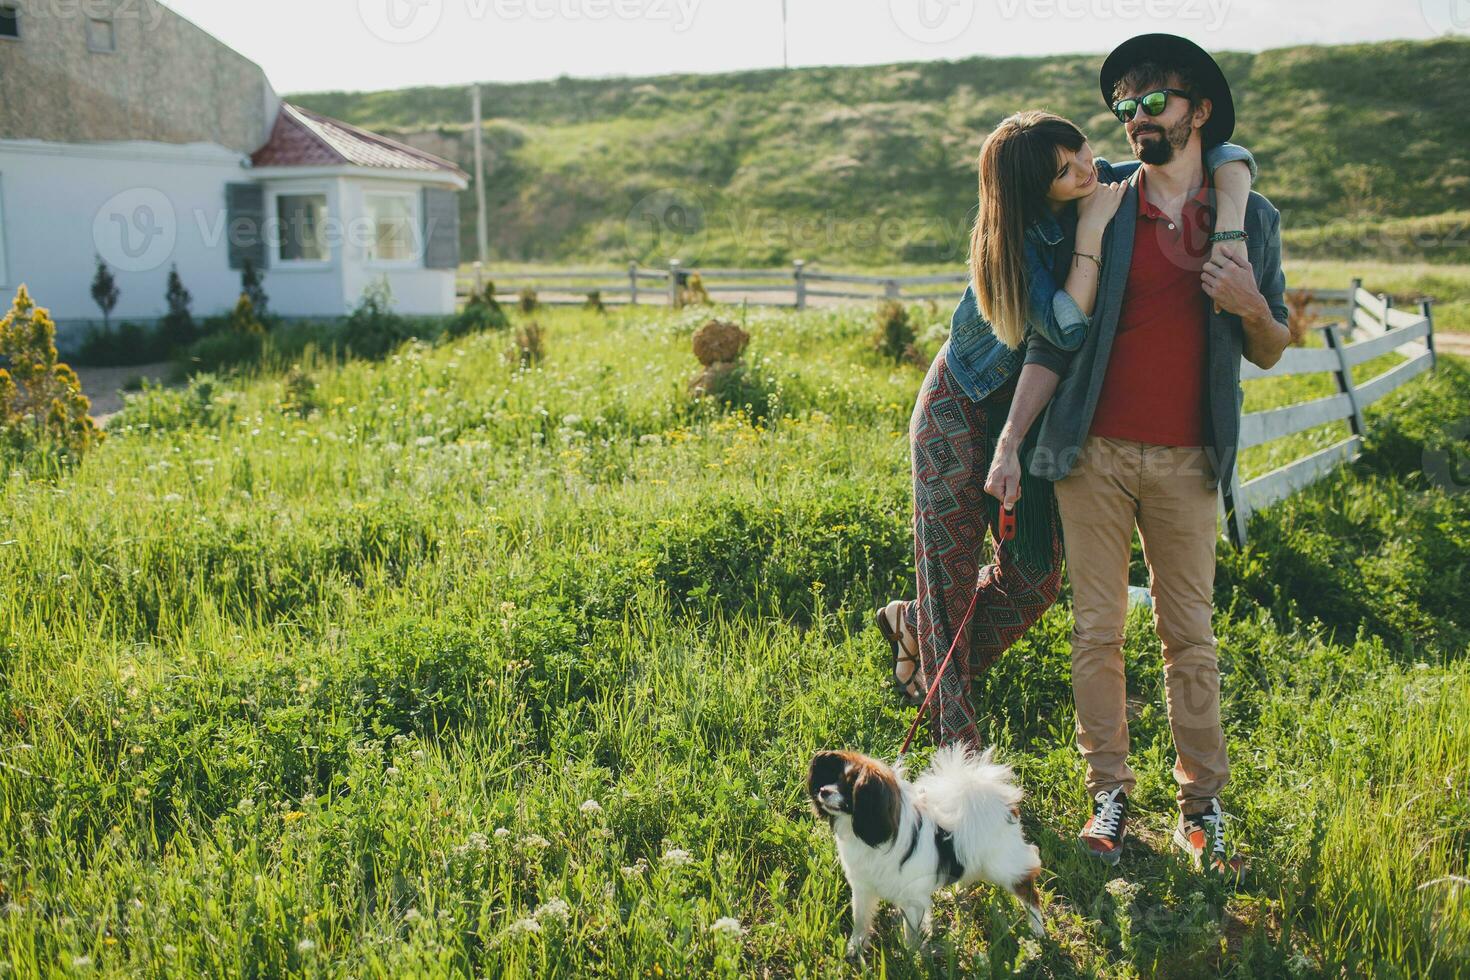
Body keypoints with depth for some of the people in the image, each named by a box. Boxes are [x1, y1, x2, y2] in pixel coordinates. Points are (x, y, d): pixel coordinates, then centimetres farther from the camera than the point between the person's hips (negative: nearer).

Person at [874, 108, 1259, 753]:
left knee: (1035, 576, 3)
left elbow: (1223, 153, -11)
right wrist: (1092, 228, -30)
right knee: (953, 569, -1)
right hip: (960, 408, -5)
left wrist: (1229, 224, -31)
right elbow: (1067, 327, -33)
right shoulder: (1015, 237, -23)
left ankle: (914, 626, 30)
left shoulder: (1114, 184, -9)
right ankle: (956, 739, 13)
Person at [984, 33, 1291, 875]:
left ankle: (1203, 805, 14)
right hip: (1095, 454, 0)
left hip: (1186, 461, 0)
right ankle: (1110, 795, 14)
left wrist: (1253, 309, -10)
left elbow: (1270, 353, 13)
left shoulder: (1252, 220, 7)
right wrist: (1011, 442, -2)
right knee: (1098, 630, 3)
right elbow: (1054, 342, 5)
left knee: (1191, 633, 4)